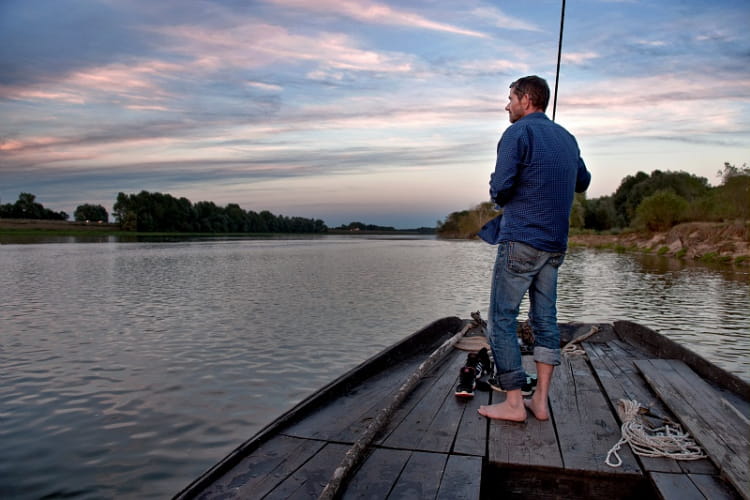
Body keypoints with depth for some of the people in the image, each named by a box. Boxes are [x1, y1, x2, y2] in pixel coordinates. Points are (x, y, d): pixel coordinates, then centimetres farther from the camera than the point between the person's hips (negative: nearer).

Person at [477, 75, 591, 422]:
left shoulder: (518, 133, -9)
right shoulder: (567, 137, 15)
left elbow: (499, 188, -16)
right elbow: (582, 182, 26)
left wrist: (502, 199, 4)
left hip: (520, 240, -8)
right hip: (555, 244, 8)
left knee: (502, 318, -1)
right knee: (545, 319, 10)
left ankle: (513, 403, 1)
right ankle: (540, 401, 15)